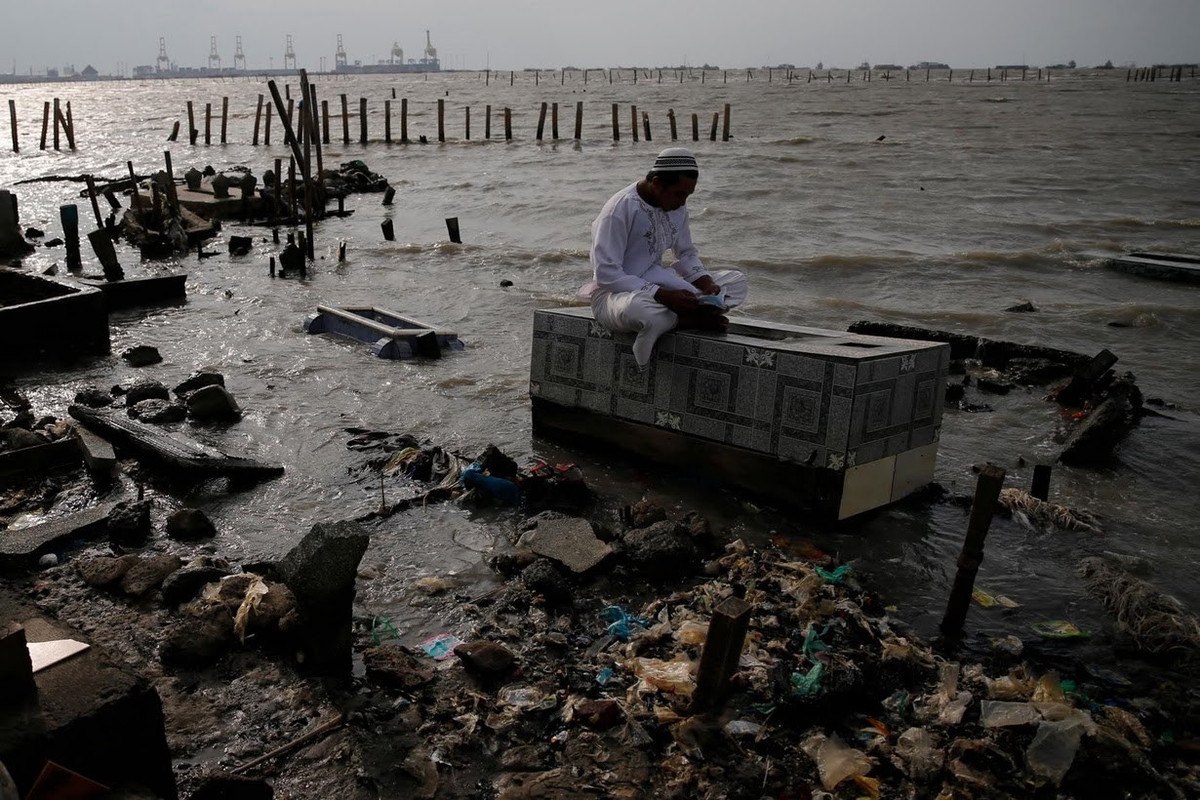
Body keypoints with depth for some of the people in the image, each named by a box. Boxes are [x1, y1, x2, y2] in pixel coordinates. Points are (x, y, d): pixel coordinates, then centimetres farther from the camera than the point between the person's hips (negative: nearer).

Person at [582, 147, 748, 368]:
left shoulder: (677, 206, 3)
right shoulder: (620, 209, -20)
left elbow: (686, 253, 15)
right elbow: (606, 274, -24)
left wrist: (705, 283, -8)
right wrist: (663, 296, -30)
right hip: (616, 292, -7)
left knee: (736, 281, -4)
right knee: (642, 309, -45)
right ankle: (694, 318, -16)